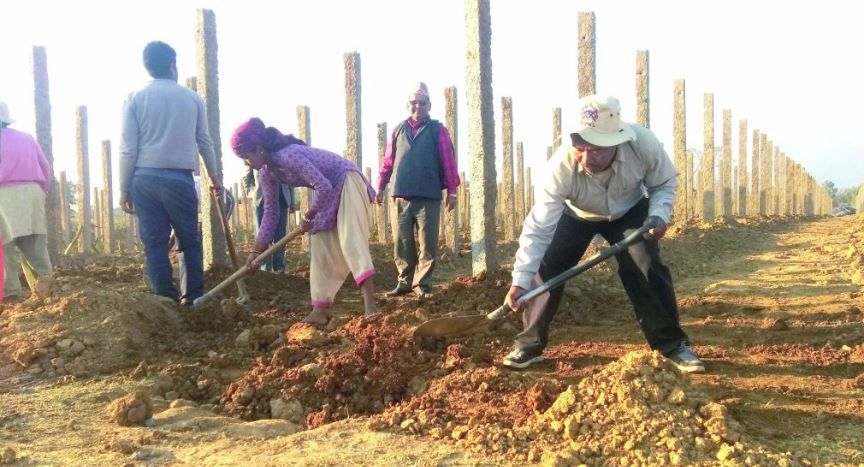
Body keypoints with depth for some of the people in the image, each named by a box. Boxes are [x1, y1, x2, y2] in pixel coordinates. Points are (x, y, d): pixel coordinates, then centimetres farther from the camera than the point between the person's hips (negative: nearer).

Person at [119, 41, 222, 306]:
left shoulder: (135, 99, 4)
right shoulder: (192, 98, 6)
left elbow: (128, 149, -1)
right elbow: (205, 143, 11)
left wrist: (124, 188, 4)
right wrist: (214, 178, 22)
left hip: (144, 178, 1)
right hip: (180, 178, 0)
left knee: (154, 243, 4)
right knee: (189, 241, 8)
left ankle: (165, 300, 4)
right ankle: (192, 298, 5)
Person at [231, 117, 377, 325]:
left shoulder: (288, 155, -30)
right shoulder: (267, 172, -2)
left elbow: (324, 187, -32)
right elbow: (271, 211, 6)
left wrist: (308, 216, -16)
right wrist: (257, 251, 6)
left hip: (346, 180, -9)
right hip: (328, 192, 9)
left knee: (350, 241, -23)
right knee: (320, 247, 4)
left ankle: (370, 306, -33)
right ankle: (321, 309, 7)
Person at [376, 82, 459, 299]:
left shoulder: (438, 130, 4)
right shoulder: (398, 130, 13)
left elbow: (449, 162, 0)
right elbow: (388, 161, 14)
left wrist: (452, 190, -4)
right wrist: (380, 187, 10)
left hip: (429, 196, -3)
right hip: (402, 196, 3)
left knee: (427, 243, 1)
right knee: (402, 243, 6)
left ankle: (422, 284, 10)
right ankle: (404, 282, 18)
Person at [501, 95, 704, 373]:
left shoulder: (643, 143, -36)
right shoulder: (563, 164, -39)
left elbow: (665, 182, -13)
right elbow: (539, 226, -37)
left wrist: (659, 215, -34)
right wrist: (521, 280, -42)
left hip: (629, 211, 1)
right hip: (577, 215, 0)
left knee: (647, 267, -15)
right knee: (545, 269, -12)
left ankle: (672, 344, 3)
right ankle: (530, 344, 5)